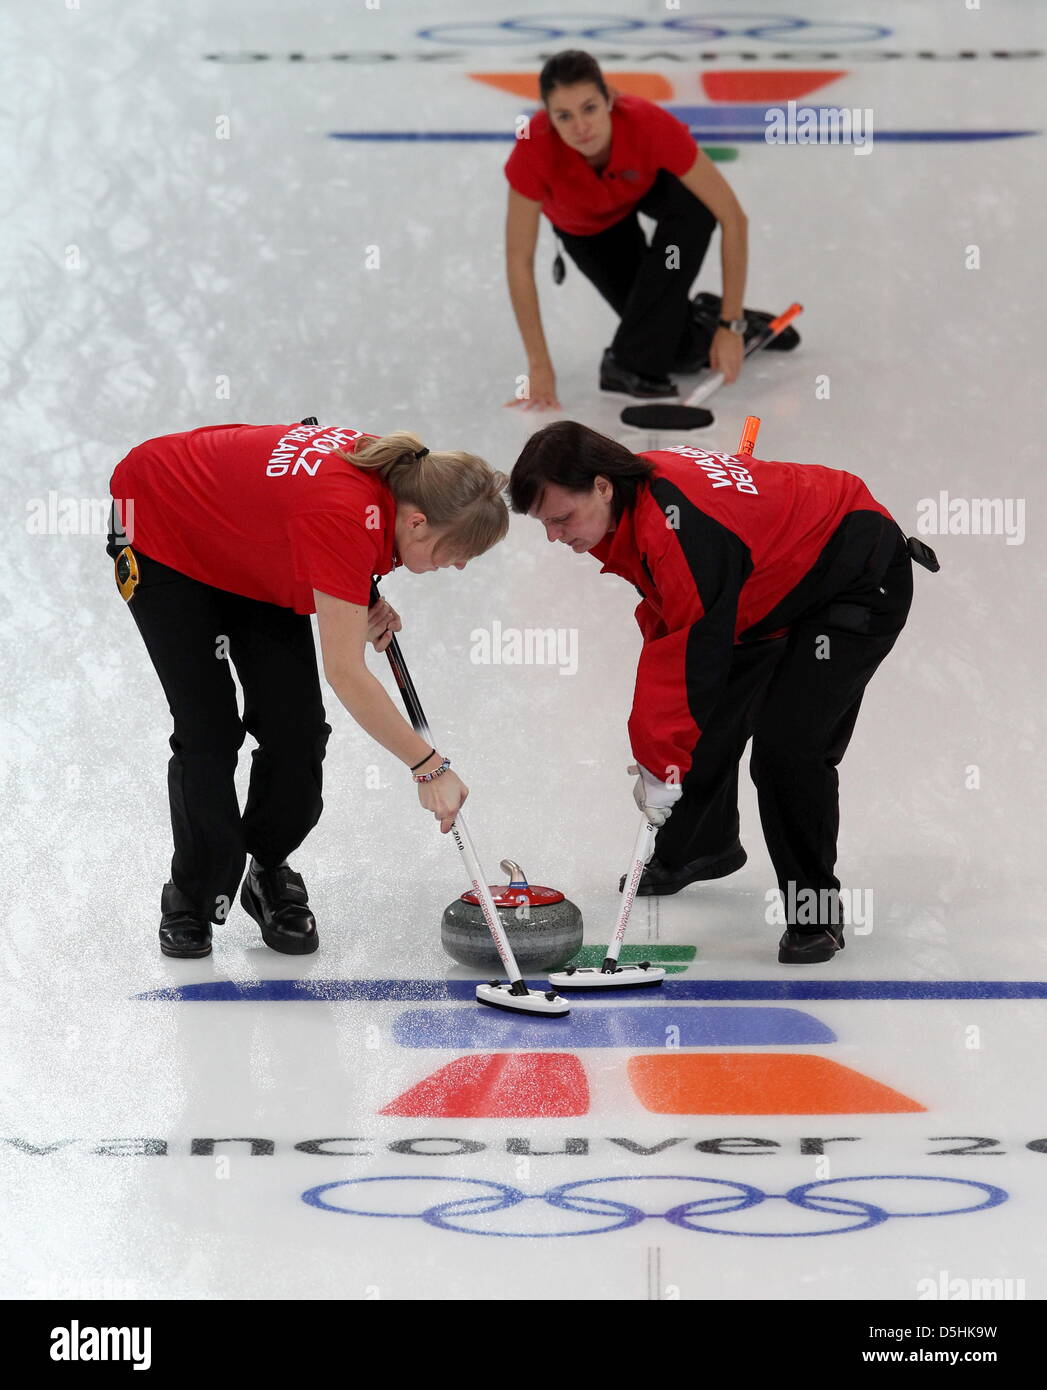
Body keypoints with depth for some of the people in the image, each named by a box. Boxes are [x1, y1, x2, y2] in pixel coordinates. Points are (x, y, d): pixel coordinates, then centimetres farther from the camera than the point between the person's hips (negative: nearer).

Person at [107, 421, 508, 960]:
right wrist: (430, 767, -34)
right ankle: (193, 897, 9)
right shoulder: (346, 514, -41)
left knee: (297, 724, -1)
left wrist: (365, 605, -9)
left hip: (249, 553, 7)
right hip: (160, 529, -7)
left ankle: (269, 873, 17)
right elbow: (346, 673, -39)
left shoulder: (398, 476, -19)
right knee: (208, 728, -9)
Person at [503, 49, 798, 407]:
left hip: (649, 185, 1)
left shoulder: (649, 125, -41)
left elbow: (732, 217, -34)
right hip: (586, 226, -1)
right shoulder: (535, 148, -40)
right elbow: (518, 261, -28)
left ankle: (632, 362, -22)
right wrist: (539, 366, -27)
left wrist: (731, 326, -35)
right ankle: (701, 319, 20)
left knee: (695, 203, -36)